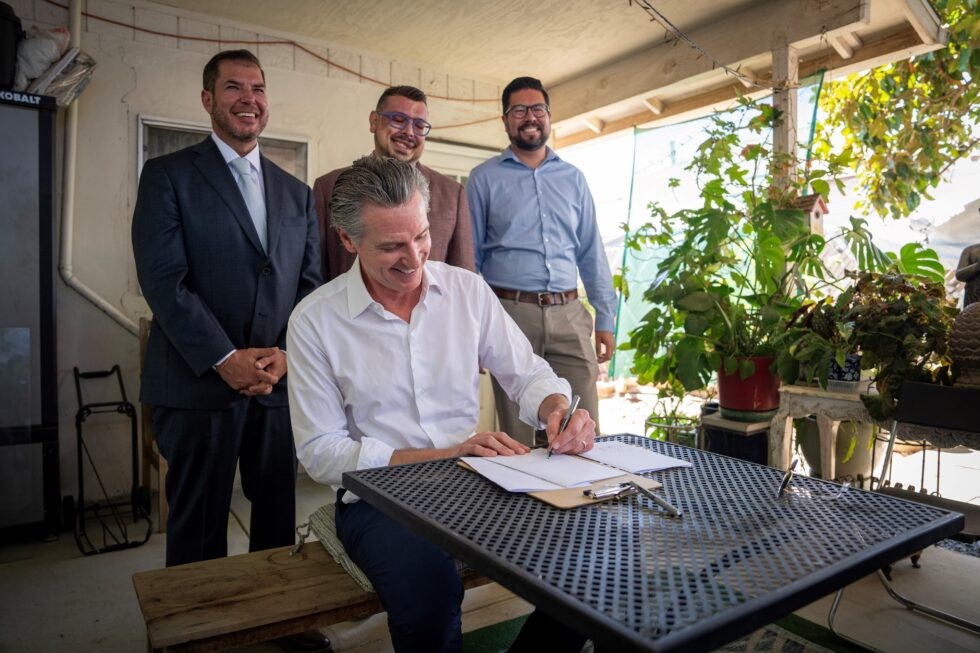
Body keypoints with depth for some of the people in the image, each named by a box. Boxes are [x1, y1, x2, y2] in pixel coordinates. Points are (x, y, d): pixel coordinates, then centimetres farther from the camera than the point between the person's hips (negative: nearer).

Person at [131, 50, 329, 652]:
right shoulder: (169, 175, 2)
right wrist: (226, 359, -15)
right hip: (200, 380, -4)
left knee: (279, 516, 13)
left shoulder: (297, 192, 15)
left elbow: (311, 283, 10)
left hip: (280, 379, 4)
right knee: (199, 524, 8)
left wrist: (285, 352, -6)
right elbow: (163, 280, -8)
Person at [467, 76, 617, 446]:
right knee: (517, 435, 5)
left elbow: (591, 252, 14)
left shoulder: (573, 178, 15)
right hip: (510, 312, -2)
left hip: (569, 315, 3)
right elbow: (469, 255, 5)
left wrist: (605, 318, 8)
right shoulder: (484, 178, 6)